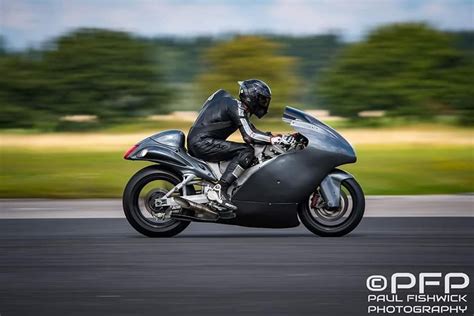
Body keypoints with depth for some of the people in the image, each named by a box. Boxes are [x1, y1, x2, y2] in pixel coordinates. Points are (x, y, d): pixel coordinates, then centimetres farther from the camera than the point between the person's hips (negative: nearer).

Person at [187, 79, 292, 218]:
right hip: (203, 143, -11)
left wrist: (273, 136, 14)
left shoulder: (234, 104, 19)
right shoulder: (237, 107, -11)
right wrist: (271, 139, -14)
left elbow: (250, 130, 23)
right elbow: (249, 136, -21)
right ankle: (219, 189, -25)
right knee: (246, 151, -18)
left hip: (196, 142, 11)